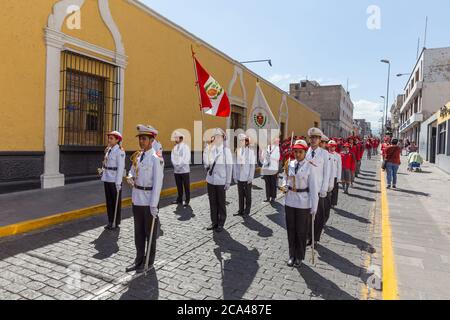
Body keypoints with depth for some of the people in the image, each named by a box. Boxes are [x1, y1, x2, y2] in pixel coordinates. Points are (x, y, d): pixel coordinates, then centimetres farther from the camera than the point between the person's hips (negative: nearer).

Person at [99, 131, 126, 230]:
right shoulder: (108, 150, 11)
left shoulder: (119, 151, -13)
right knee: (109, 201, 14)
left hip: (115, 179, -8)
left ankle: (116, 223, 17)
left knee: (116, 202, 4)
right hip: (107, 179, 8)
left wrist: (118, 182, -19)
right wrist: (102, 170, 4)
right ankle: (110, 222, 26)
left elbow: (120, 167, -16)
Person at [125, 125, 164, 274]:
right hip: (136, 199, 7)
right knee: (138, 232, 18)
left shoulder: (156, 158, -15)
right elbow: (132, 171, 18)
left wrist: (154, 205, -21)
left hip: (149, 201, -7)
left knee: (150, 233, 9)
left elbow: (158, 183, -18)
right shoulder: (137, 156, 7)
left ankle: (148, 262, 24)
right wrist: (130, 178, -7)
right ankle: (139, 260, 33)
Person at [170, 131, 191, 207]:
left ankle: (187, 200, 9)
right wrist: (175, 164, -11)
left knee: (186, 186, 1)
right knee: (179, 186, 12)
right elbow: (172, 157, 6)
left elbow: (186, 159, -11)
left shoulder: (186, 147, -4)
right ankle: (179, 199, 22)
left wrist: (179, 165, -14)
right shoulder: (174, 147, 12)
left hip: (184, 170, -5)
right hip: (176, 170, 5)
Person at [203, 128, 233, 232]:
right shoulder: (210, 149, 5)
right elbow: (206, 163, 8)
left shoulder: (226, 150, -6)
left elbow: (229, 167, -6)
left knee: (221, 203, 8)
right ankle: (214, 222, 27)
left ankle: (221, 224, 21)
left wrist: (228, 182, -8)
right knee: (212, 203, 13)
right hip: (210, 180, 4)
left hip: (221, 181, -4)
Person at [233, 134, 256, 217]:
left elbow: (253, 165, -7)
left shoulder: (251, 151, -7)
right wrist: (235, 176, 3)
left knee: (247, 195, 9)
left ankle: (247, 211, 19)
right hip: (239, 177, 4)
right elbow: (235, 164, 6)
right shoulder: (237, 151, 3)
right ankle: (241, 211, 22)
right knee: (240, 195, 11)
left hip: (247, 177, -3)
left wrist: (251, 177, -11)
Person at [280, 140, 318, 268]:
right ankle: (292, 255, 32)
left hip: (303, 203, -4)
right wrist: (284, 186, -10)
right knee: (291, 229, 14)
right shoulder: (290, 164, 0)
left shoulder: (309, 167, -12)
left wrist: (314, 208, -11)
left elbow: (313, 188, -11)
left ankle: (299, 257, 29)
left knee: (301, 231, 10)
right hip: (290, 201, 4)